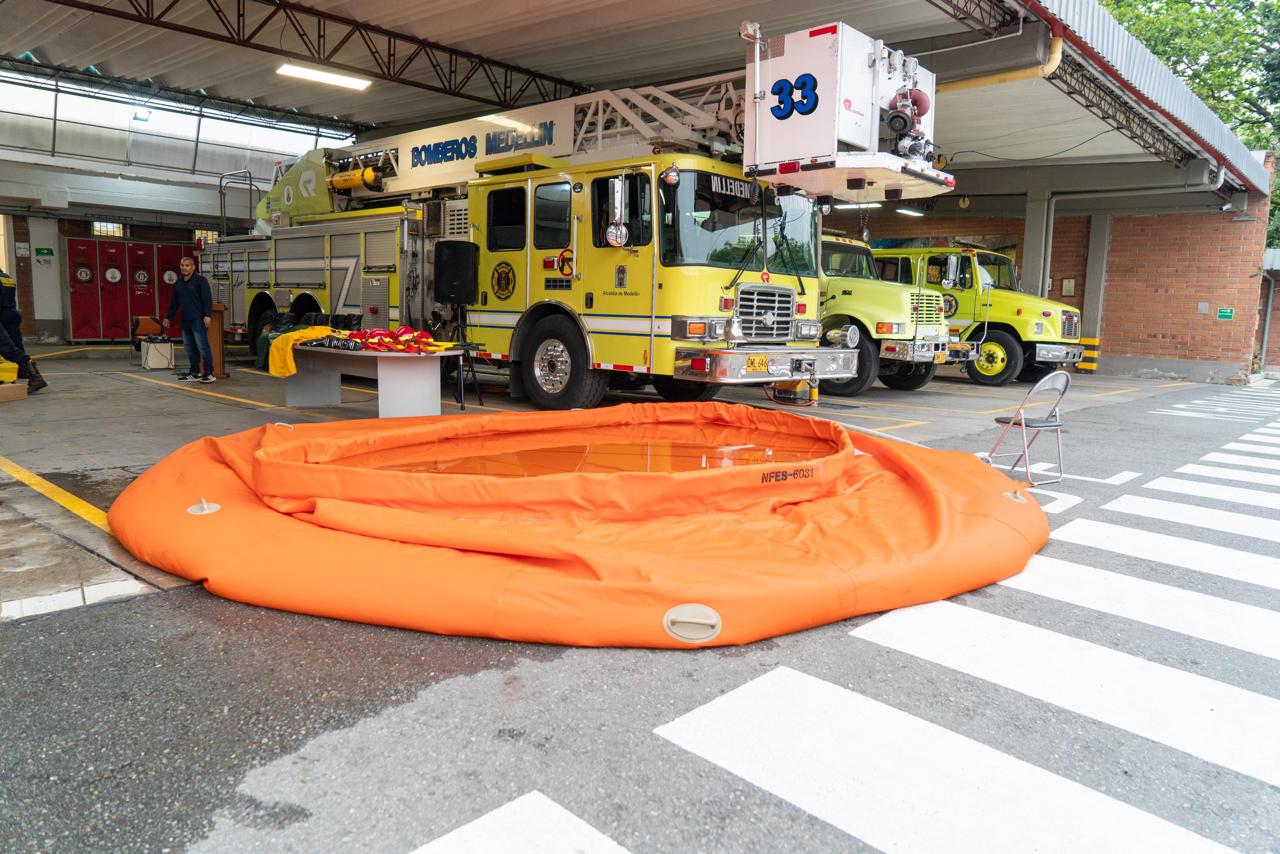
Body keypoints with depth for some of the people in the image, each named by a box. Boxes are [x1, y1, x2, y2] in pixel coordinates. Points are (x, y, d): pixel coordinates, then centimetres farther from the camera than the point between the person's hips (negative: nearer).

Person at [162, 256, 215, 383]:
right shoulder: (178, 283, 16)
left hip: (198, 320, -7)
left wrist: (208, 315, -20)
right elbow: (174, 302, 23)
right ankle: (194, 373, 15)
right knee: (190, 348, 9)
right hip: (185, 321, 7)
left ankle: (209, 374, -6)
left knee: (202, 346, -9)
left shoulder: (201, 280, -4)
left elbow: (207, 299, -11)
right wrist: (168, 317, 22)